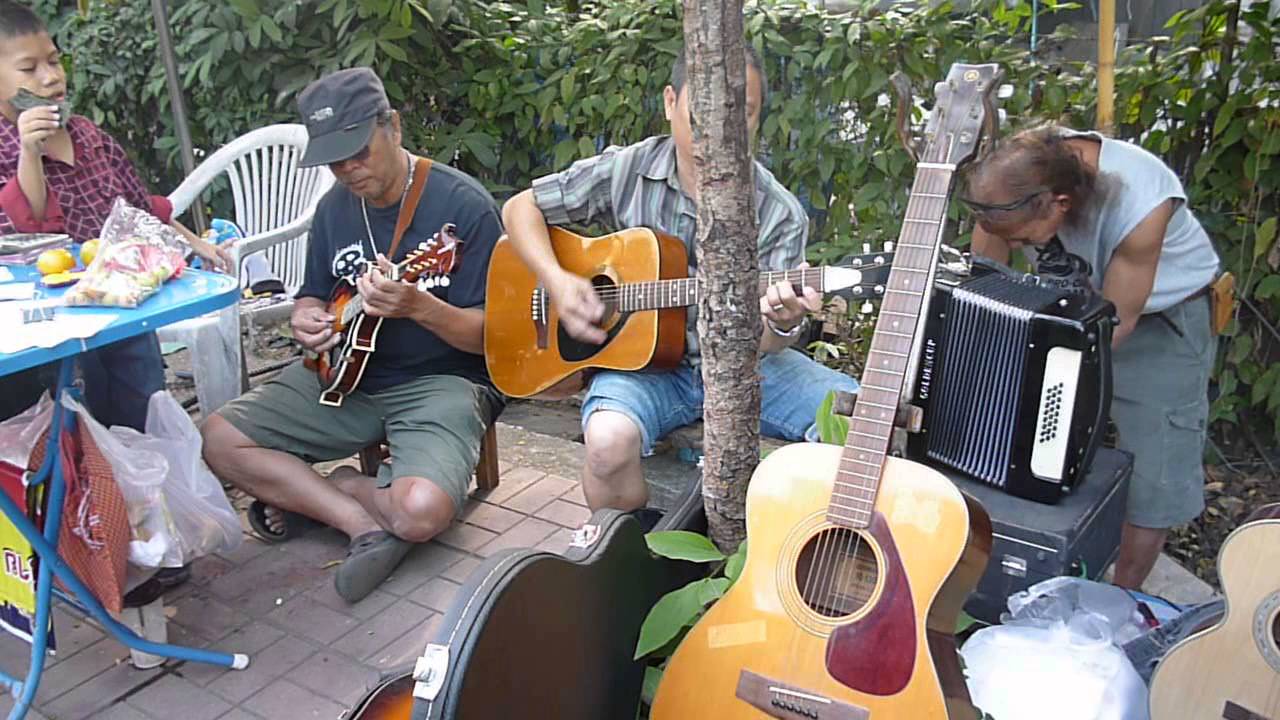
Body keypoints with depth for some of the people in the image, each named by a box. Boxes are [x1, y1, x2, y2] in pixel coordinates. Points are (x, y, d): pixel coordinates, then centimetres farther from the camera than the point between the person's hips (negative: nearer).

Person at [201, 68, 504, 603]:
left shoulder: (463, 204, -13)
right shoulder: (334, 207, 7)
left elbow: (490, 333, -13)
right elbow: (313, 297, 20)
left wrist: (417, 306, -32)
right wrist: (306, 320, -5)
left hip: (440, 380, -6)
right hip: (346, 372, 6)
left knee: (424, 511, -32)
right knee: (219, 440, -9)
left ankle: (319, 491, 0)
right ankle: (366, 522, -11)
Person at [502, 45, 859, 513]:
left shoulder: (779, 214, -6)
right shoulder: (625, 172, -5)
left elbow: (764, 343, -5)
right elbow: (521, 207, 5)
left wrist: (784, 323, -30)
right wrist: (557, 281, -12)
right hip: (642, 358, -1)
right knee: (610, 438, -34)